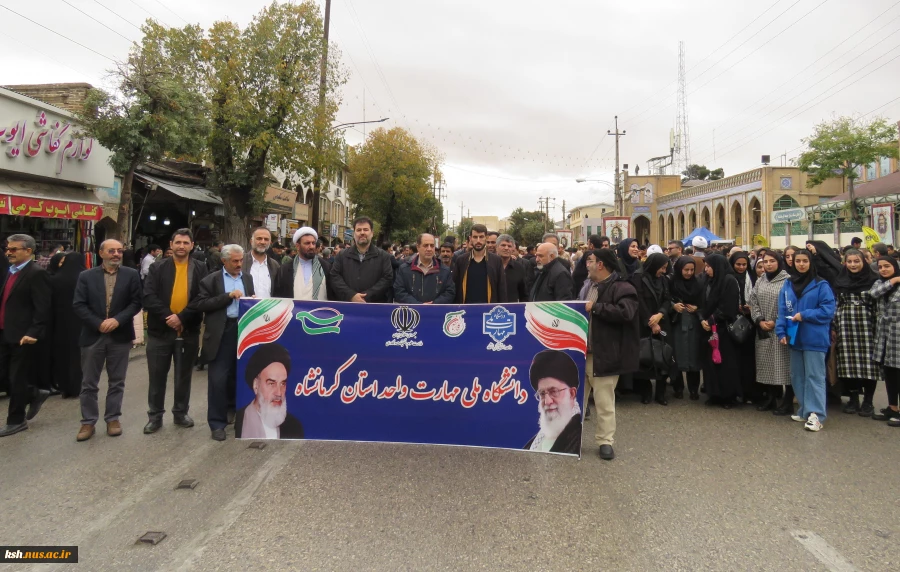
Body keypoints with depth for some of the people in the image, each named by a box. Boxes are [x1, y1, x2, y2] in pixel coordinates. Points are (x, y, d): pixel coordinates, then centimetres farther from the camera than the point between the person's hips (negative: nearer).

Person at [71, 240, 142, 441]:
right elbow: (78, 305, -3)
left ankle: (113, 418, 20)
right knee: (89, 382, 7)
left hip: (120, 335, 0)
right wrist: (99, 324, -14)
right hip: (92, 335, 1)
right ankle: (88, 421, 18)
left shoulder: (132, 275, 1)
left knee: (117, 381, 8)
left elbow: (136, 303, -3)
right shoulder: (86, 276, 3)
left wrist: (117, 320, -16)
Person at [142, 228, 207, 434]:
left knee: (184, 376, 12)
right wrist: (168, 316, -18)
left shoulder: (200, 269, 2)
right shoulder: (157, 268, 2)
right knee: (157, 376, 8)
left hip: (188, 331, 1)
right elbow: (148, 297, -8)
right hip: (160, 330, 0)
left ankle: (181, 413, 27)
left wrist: (182, 317, -17)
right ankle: (155, 416, 21)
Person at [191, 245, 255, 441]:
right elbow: (199, 304, -11)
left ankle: (232, 407, 36)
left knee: (238, 375, 15)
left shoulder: (248, 279, 12)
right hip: (221, 333, -4)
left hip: (244, 331, 4)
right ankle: (217, 423, 7)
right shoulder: (211, 280, -1)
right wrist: (228, 296, -16)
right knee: (218, 379, -2)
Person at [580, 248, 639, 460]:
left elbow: (625, 312, -27)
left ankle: (606, 441, 17)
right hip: (579, 351, 8)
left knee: (604, 401, 3)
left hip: (603, 354, -7)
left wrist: (596, 307, -21)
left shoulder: (622, 287, -11)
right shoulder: (587, 286, 16)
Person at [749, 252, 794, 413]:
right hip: (763, 330, 6)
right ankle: (770, 398, 22)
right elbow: (753, 302, 8)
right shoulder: (760, 281, 12)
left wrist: (776, 322, -14)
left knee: (783, 365, -3)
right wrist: (760, 320, -5)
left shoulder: (788, 281, -6)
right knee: (766, 365, 11)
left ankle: (788, 403, 6)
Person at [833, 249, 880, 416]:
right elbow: (835, 305, 11)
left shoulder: (873, 279, 2)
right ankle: (853, 399, 14)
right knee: (848, 363, 2)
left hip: (866, 326, -2)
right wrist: (834, 328, 6)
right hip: (845, 327, 2)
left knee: (867, 362, -2)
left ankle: (868, 401, 10)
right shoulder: (839, 281, 10)